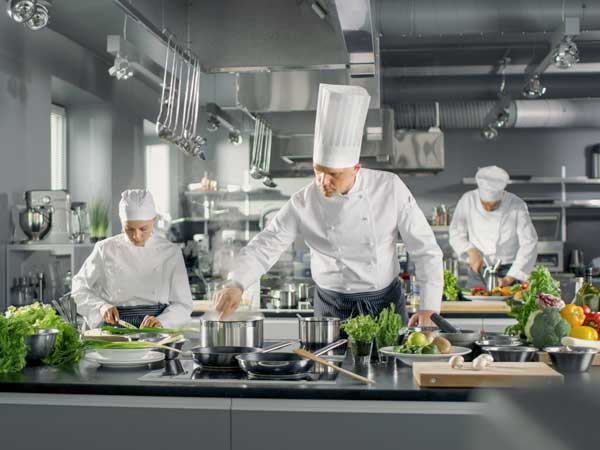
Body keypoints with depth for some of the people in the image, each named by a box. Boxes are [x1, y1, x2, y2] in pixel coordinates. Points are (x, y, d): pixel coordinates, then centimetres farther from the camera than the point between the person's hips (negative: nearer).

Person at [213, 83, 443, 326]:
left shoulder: (390, 188, -13)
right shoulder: (302, 204, -12)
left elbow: (425, 249, -8)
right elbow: (265, 246, -12)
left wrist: (429, 307, -14)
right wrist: (236, 285, -30)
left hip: (387, 303, 0)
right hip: (332, 307, 0)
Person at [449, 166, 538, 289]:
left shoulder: (517, 206, -9)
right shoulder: (468, 200, -5)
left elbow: (529, 244, -10)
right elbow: (456, 234, 2)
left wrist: (508, 279, -16)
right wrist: (471, 251, -17)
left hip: (509, 272, -1)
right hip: (478, 273, 1)